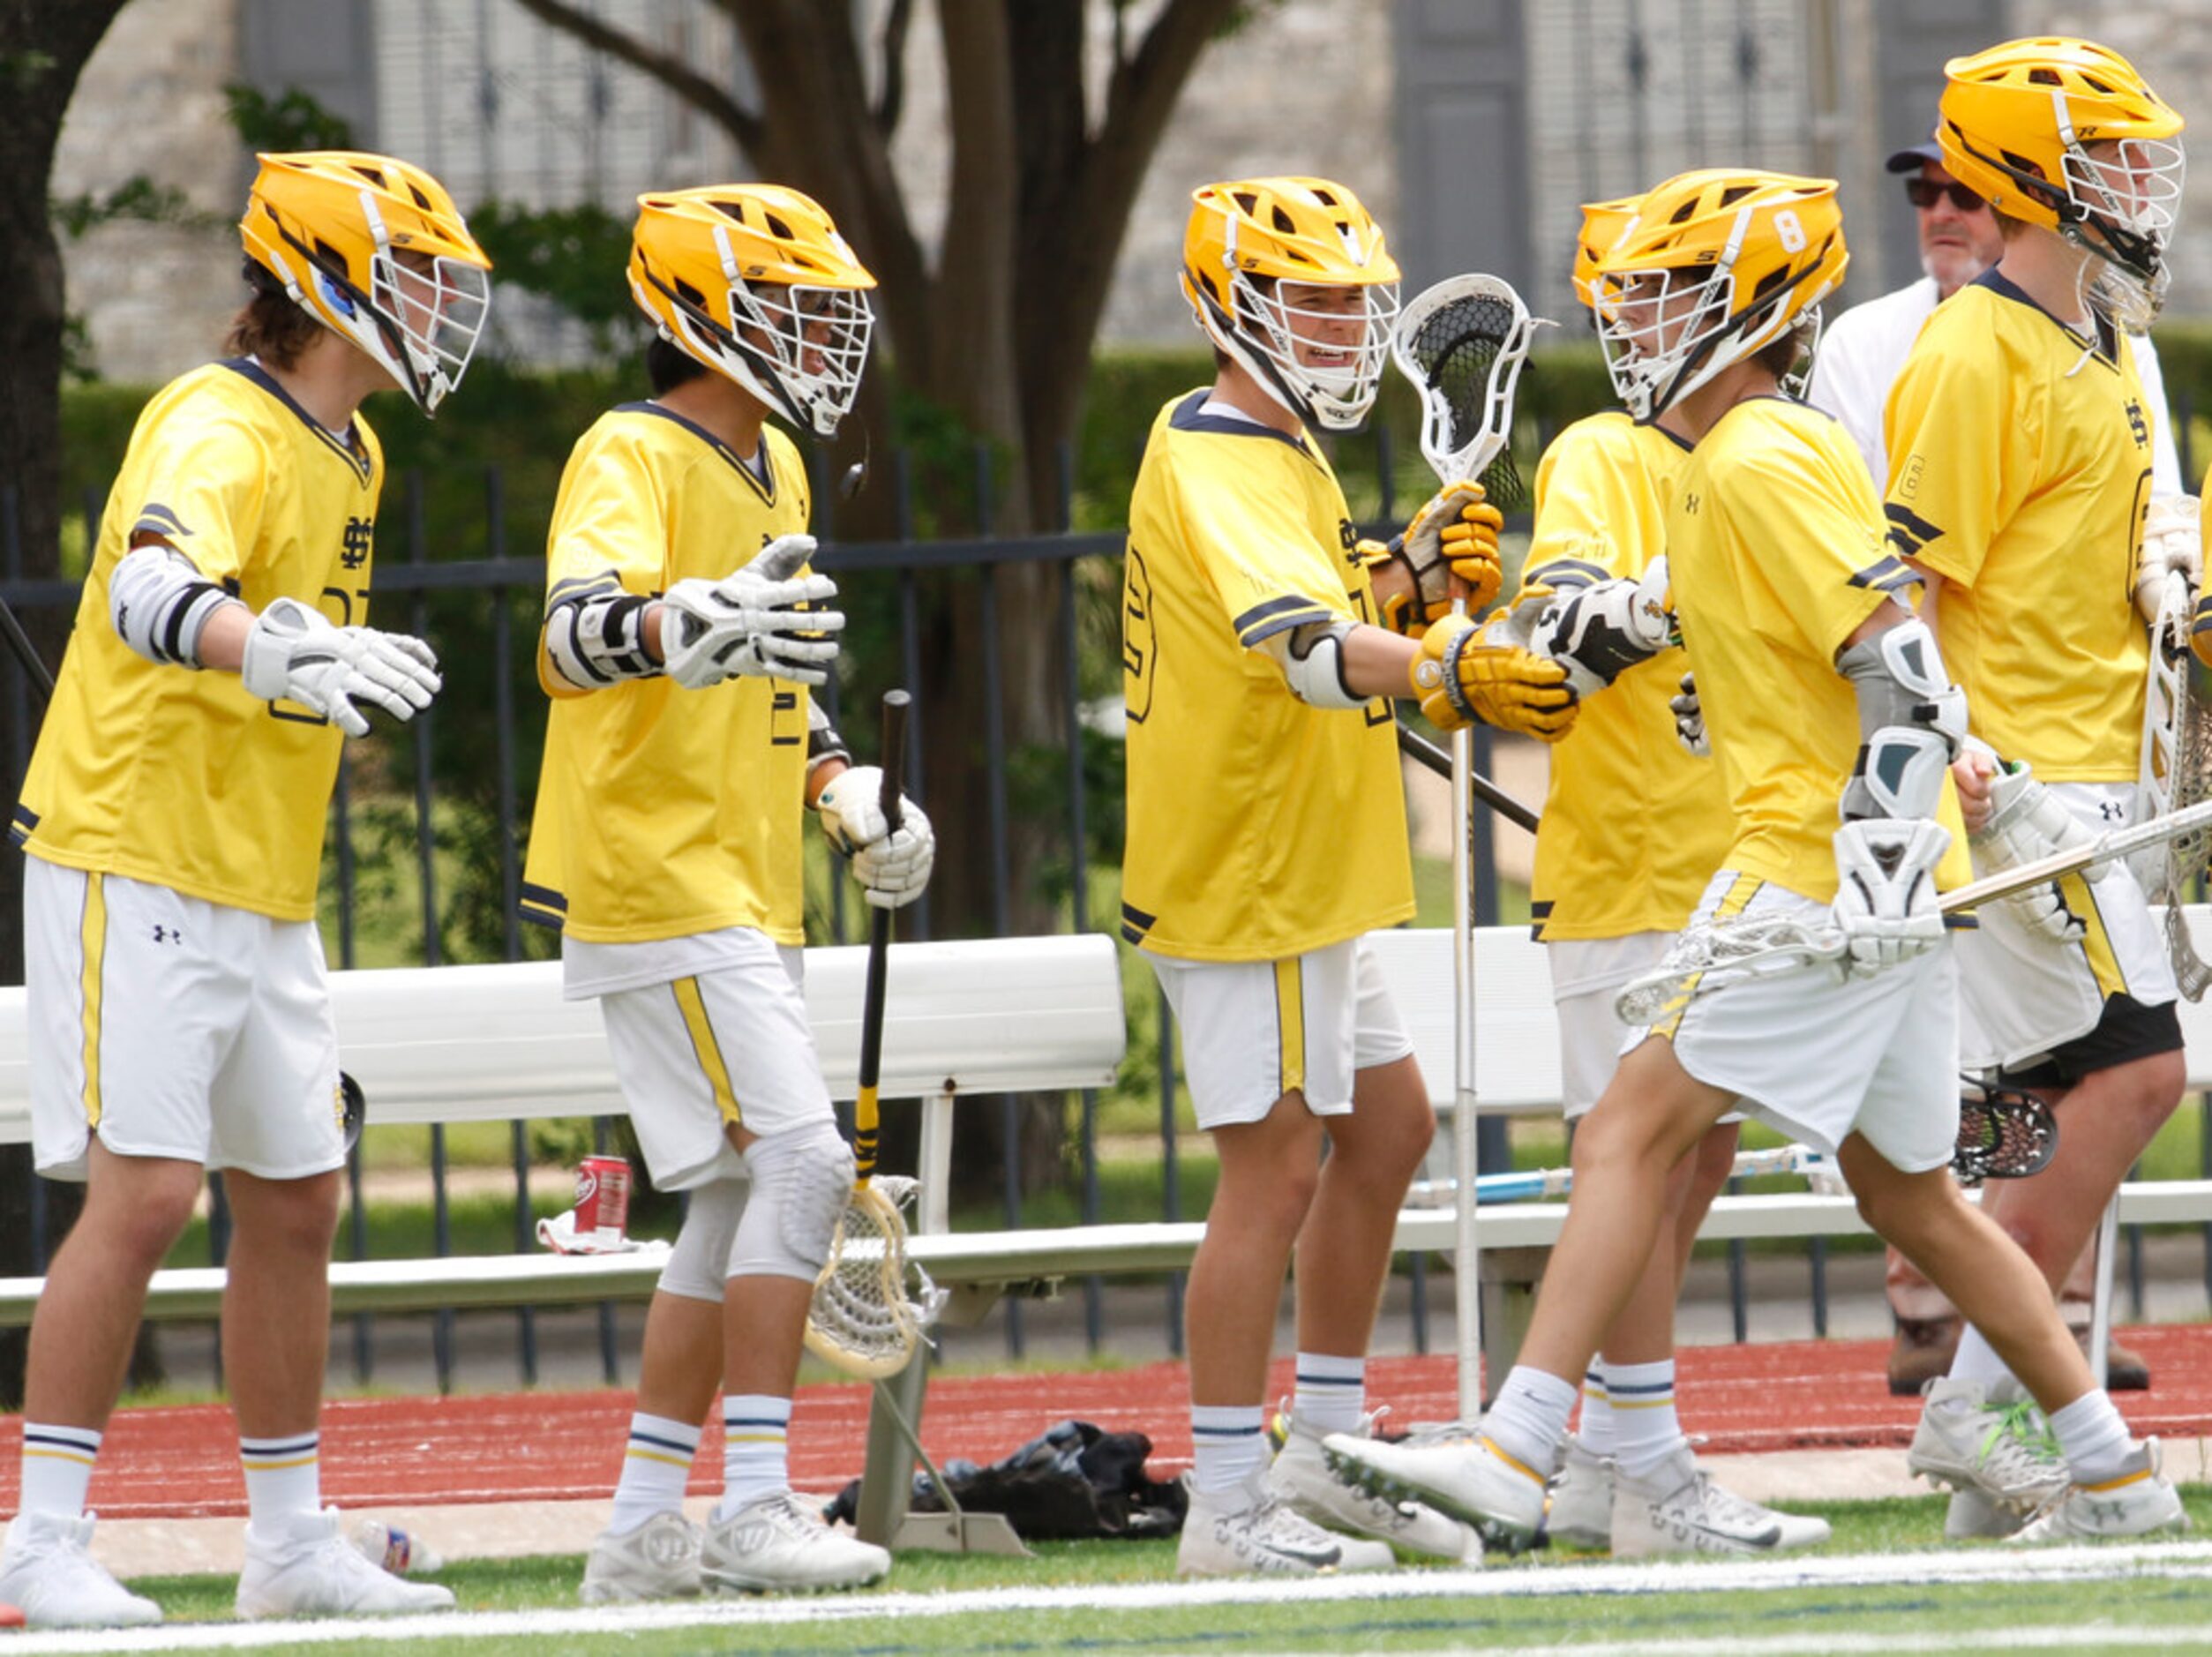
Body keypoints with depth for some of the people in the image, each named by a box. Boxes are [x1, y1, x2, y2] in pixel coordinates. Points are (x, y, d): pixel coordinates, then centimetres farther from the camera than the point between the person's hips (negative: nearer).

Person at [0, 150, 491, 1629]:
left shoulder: (349, 453, 13)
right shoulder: (222, 432, -18)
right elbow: (151, 592, -38)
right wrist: (275, 653, -56)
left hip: (262, 893, 9)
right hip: (135, 869, -9)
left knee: (294, 1203, 11)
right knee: (142, 1192, -13)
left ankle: (292, 1544, 19)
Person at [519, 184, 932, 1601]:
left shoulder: (772, 469, 17)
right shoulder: (635, 457, -13)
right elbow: (579, 635, -31)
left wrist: (847, 792, 13)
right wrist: (682, 627, -51)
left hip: (744, 896, 10)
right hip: (658, 881, -10)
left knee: (741, 1202, 10)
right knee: (798, 1160, -17)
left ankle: (648, 1524, 15)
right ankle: (756, 1508, -17)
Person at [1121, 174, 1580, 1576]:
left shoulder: (1279, 455, 15)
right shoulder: (1218, 470, -19)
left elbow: (1337, 614, 23)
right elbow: (1308, 647, -36)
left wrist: (1415, 576, 3)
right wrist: (1446, 669, -52)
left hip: (1301, 874, 11)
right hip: (1243, 872, -11)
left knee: (1387, 1130, 17)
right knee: (1276, 1171, -9)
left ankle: (1326, 1450, 26)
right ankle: (1228, 1507, -5)